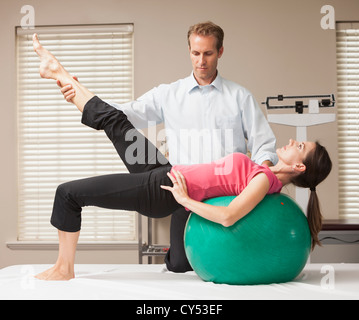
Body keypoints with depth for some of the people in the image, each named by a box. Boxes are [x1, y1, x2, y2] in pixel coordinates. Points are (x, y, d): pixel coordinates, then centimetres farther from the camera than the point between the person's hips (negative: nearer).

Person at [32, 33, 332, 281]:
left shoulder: (264, 180, -18)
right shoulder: (265, 174, 7)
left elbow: (228, 217, -31)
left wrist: (185, 199, -22)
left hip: (160, 193, -8)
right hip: (167, 175, 8)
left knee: (68, 192, -4)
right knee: (113, 120, 10)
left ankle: (64, 268, 13)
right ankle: (60, 73, 30)